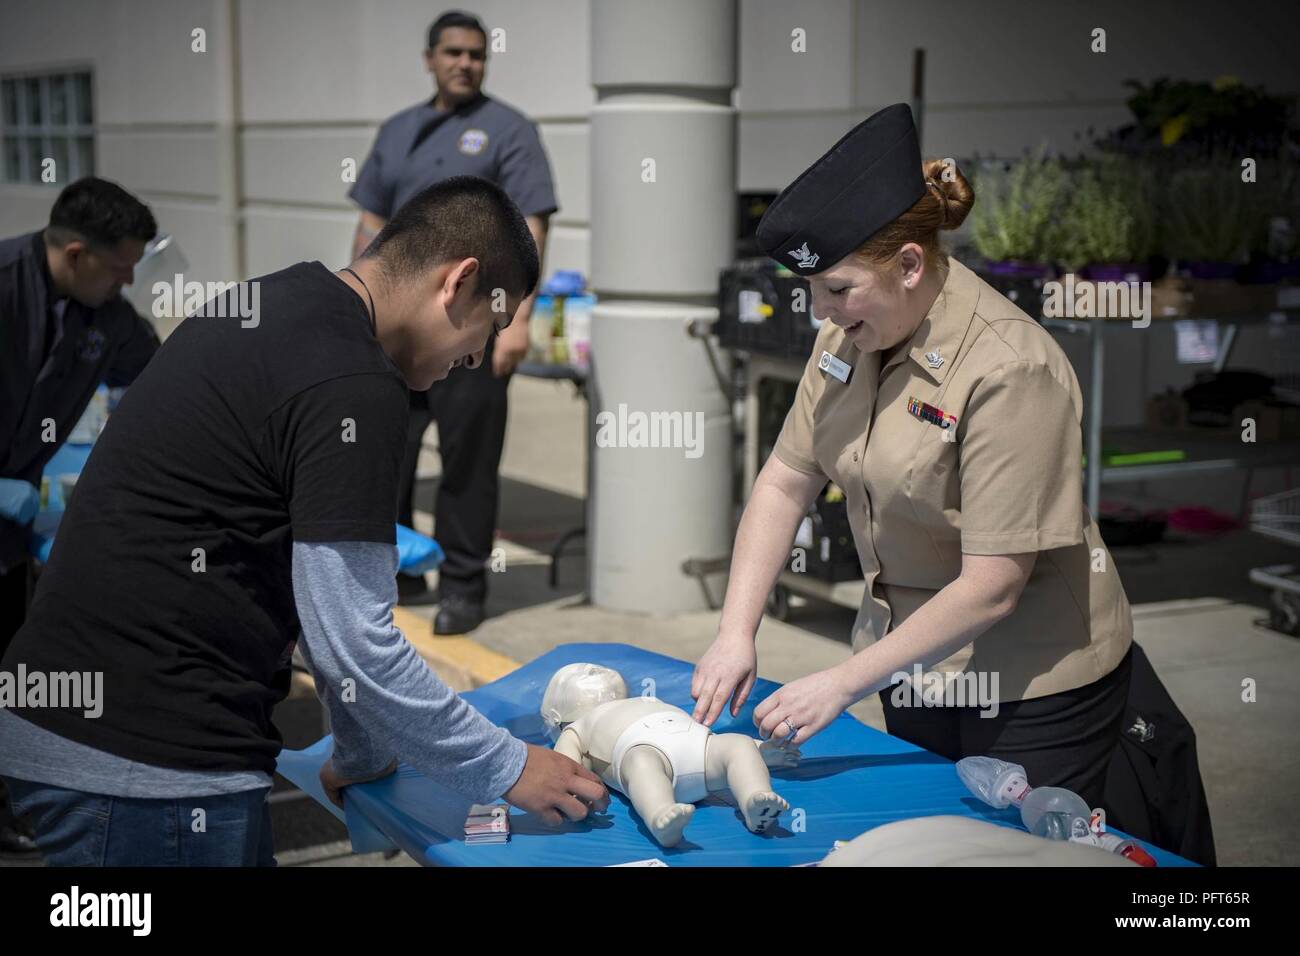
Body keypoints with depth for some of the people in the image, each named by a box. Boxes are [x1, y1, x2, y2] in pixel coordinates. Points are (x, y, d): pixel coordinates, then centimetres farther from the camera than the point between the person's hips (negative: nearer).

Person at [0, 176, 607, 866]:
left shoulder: (268, 302, 13)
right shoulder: (355, 387, -17)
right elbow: (352, 645, -16)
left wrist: (363, 755, 26)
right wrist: (506, 768, -3)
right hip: (148, 767, -9)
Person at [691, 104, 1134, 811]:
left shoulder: (1009, 370, -26)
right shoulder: (851, 336, -4)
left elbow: (992, 587, -27)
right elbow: (784, 482, 0)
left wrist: (842, 683, -24)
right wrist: (735, 635, -10)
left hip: (1032, 689, -7)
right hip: (916, 659, 7)